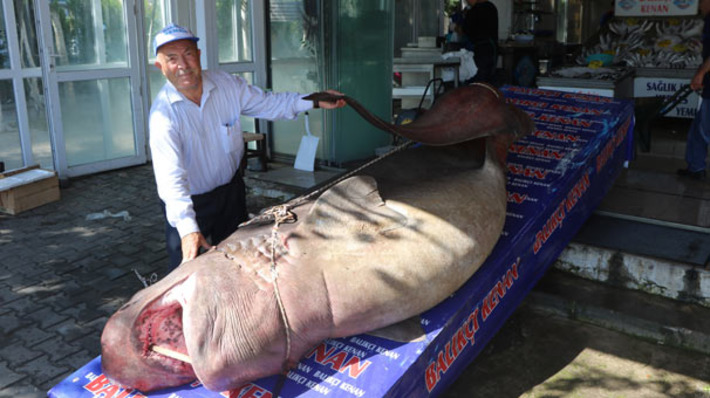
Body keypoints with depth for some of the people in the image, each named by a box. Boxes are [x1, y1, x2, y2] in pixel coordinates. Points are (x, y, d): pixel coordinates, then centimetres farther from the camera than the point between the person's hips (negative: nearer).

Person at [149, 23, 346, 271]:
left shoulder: (226, 84, -11)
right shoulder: (163, 113, -25)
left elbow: (269, 103, 5)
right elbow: (171, 176, -35)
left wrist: (315, 102, -3)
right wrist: (188, 229, -46)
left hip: (231, 190, 5)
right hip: (189, 203, -4)